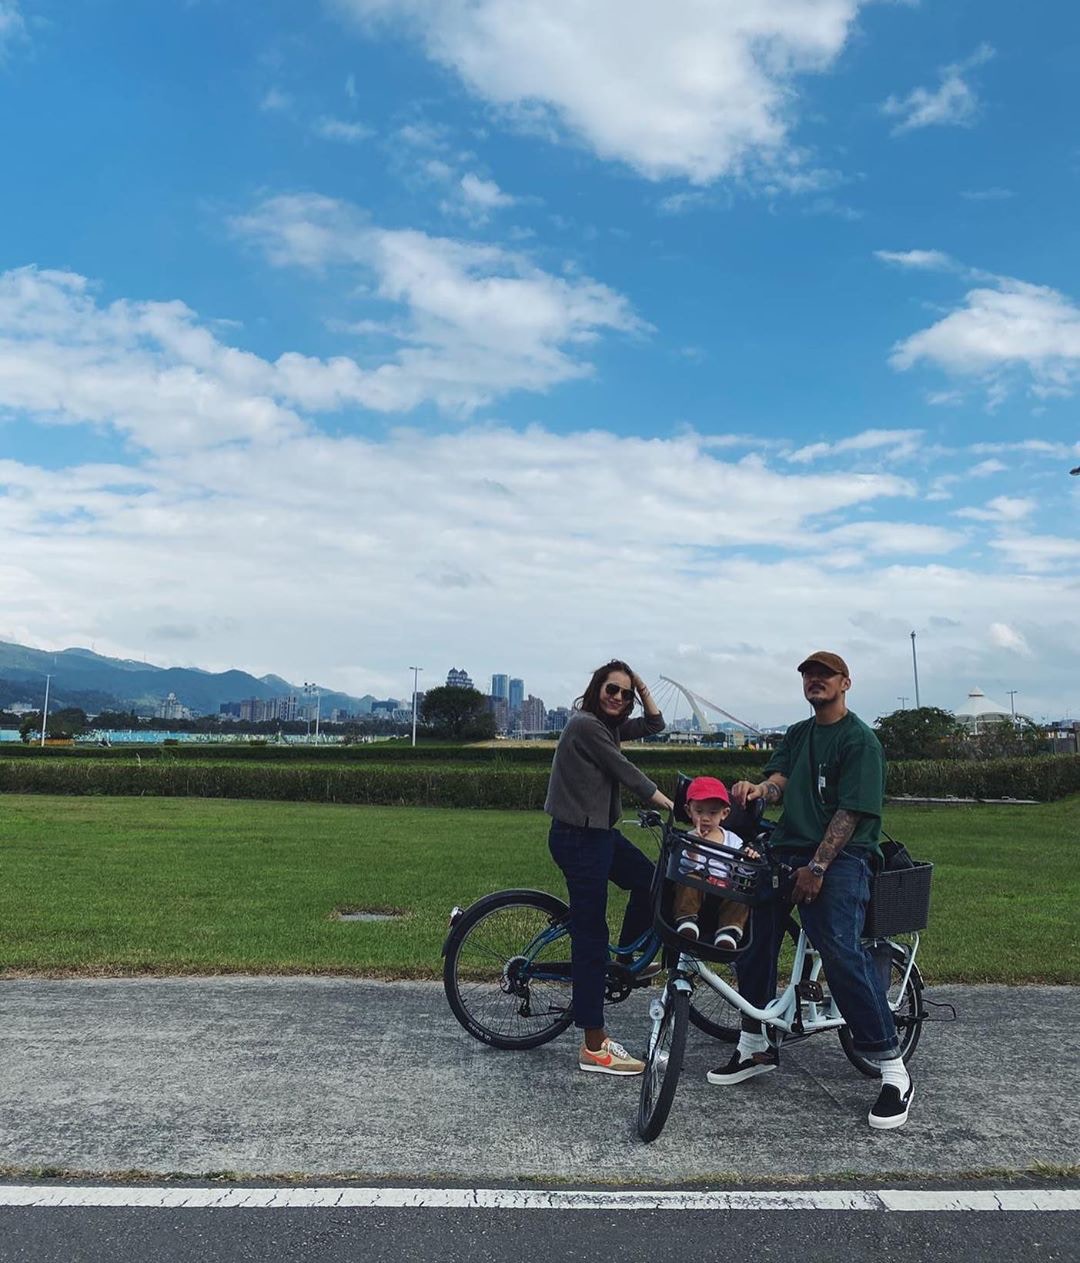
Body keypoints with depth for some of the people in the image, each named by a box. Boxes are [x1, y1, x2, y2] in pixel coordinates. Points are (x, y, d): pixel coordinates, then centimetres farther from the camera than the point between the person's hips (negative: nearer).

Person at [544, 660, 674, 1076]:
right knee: (591, 936, -6)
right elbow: (628, 774, -15)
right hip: (578, 836, -10)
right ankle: (594, 1049, 0)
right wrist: (673, 807, -10)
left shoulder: (607, 726, 12)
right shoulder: (585, 725, -16)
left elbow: (655, 724, 19)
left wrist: (641, 687, 8)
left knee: (649, 881, 21)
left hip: (599, 832, 10)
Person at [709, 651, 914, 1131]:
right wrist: (757, 789, -18)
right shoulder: (796, 734, 20)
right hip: (787, 849, 7)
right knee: (753, 939, 4)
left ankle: (894, 1071, -9)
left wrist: (817, 866, -17)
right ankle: (754, 1047, 22)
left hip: (840, 856, -7)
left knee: (840, 951, -20)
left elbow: (851, 812, -11)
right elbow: (779, 781, 7)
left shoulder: (859, 739, -3)